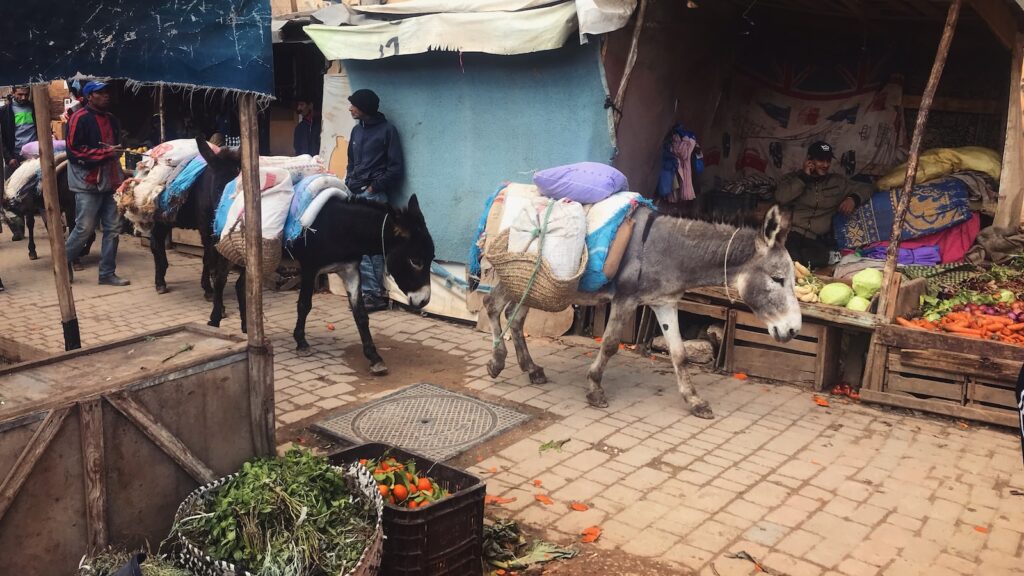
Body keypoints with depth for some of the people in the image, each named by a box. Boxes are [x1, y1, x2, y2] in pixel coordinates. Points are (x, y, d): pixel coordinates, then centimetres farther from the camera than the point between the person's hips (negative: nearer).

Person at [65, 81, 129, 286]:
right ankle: (63, 261, 20)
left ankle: (107, 273, 12)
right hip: (88, 183, -7)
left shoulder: (111, 119, 14)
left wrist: (118, 151, 8)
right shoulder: (80, 118, -8)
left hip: (110, 182, 7)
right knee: (85, 228, -3)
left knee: (113, 228, 4)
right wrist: (105, 153, -17)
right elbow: (74, 151, -13)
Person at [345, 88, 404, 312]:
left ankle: (373, 292, -1)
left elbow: (396, 167, -6)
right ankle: (373, 291, 5)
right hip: (355, 195, 7)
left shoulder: (386, 130, -3)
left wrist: (375, 186, -10)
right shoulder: (357, 130, 18)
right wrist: (349, 184, 10)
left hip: (373, 196, -7)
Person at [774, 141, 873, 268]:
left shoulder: (837, 181, 23)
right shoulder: (792, 178, 18)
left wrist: (853, 198, 2)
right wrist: (804, 177, 0)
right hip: (792, 234, -2)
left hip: (818, 240, 2)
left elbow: (866, 188, 24)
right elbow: (781, 198, -1)